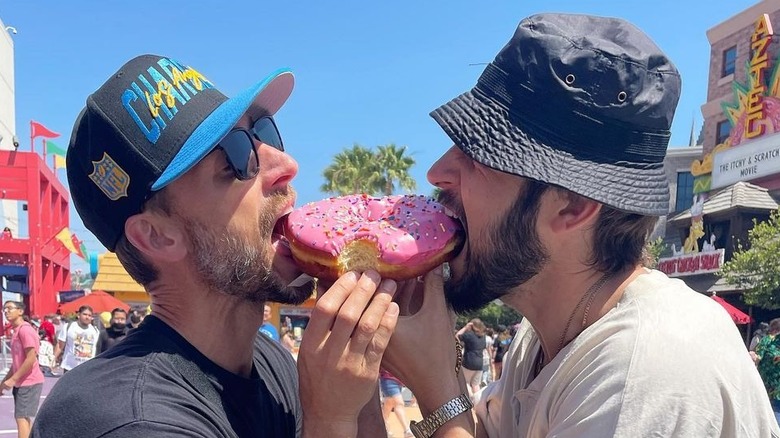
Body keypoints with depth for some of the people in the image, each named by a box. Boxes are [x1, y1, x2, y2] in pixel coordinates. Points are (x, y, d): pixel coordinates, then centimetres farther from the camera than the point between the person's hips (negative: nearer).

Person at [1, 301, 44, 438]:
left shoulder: (25, 329, -15)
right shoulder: (16, 331, 15)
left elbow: (31, 359, -21)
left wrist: (13, 379, -18)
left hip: (29, 382, -10)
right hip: (21, 383, 10)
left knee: (22, 418, -11)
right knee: (24, 418, 13)